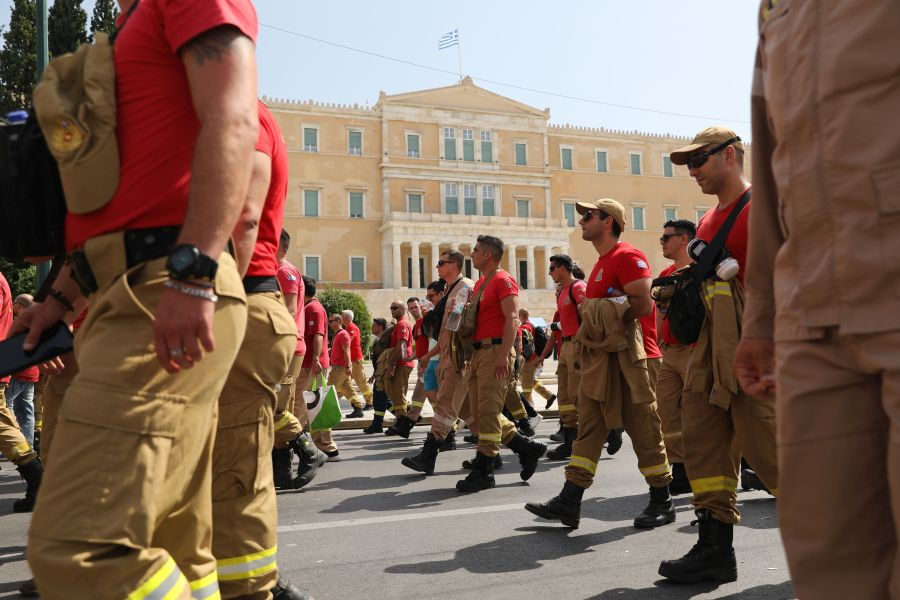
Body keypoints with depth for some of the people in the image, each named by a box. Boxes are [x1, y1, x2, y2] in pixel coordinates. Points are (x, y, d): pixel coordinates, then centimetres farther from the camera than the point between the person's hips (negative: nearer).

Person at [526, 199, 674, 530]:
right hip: (601, 357, 10)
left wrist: (601, 309, -12)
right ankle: (569, 501, 7)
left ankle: (662, 503, 15)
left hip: (630, 356, -10)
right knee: (589, 427, 6)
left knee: (643, 429, 0)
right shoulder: (601, 264, 20)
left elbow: (643, 303, -20)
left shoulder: (628, 256, -10)